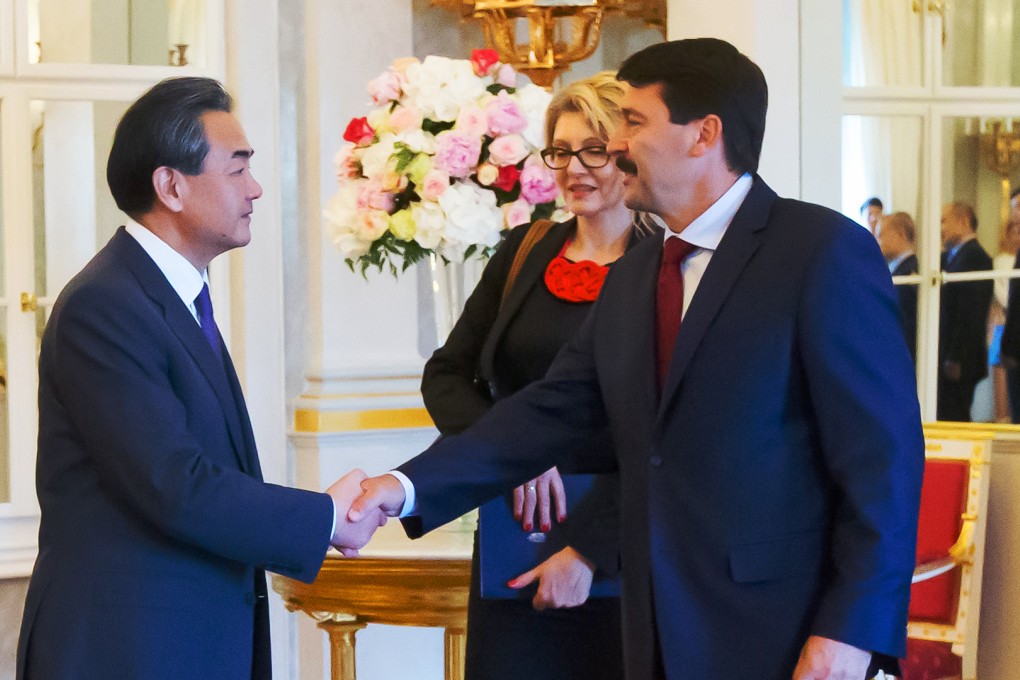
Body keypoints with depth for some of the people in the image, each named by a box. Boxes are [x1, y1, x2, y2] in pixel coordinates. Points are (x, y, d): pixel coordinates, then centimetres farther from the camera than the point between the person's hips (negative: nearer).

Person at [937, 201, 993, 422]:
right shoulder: (952, 256, 18)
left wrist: (955, 360, -21)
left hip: (959, 361, -10)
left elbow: (969, 315, -20)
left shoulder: (974, 257, -13)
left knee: (951, 419, -9)